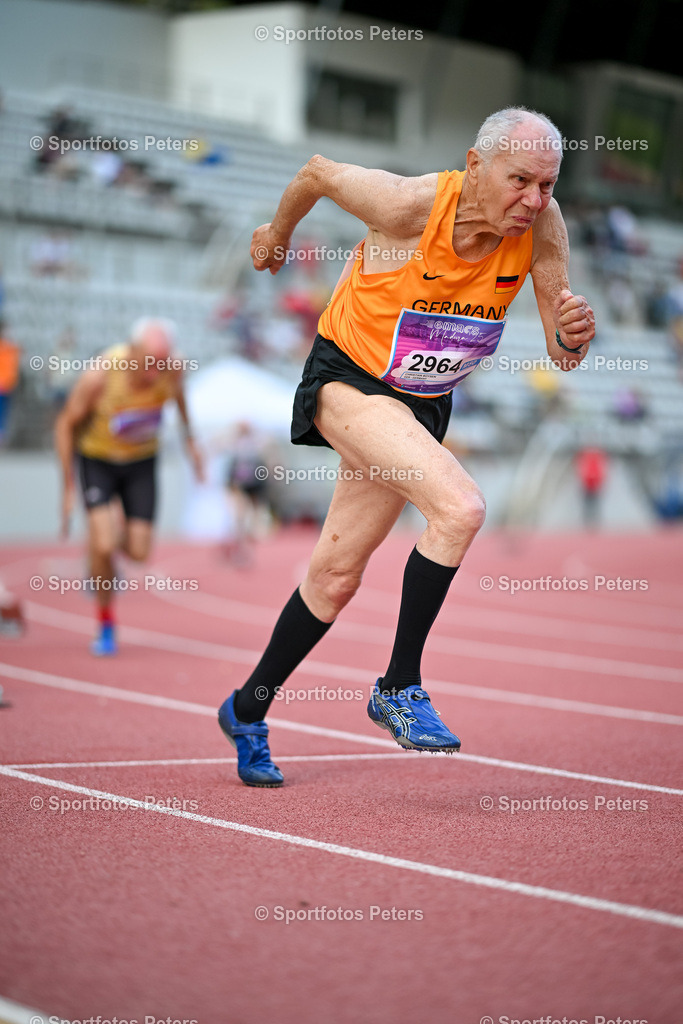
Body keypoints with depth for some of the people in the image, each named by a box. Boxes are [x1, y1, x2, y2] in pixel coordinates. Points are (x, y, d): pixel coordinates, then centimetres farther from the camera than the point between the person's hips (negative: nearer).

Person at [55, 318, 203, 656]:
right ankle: (106, 625, 4)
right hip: (96, 459, -3)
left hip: (141, 461, 3)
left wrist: (189, 439, 15)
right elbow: (66, 424, -15)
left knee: (139, 552, -3)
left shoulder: (172, 369, -23)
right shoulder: (98, 376, -31)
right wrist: (69, 486, -13)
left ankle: (113, 544, 35)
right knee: (103, 545, -18)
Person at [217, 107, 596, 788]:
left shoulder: (541, 227, -14)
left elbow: (561, 355, -10)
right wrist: (277, 234, 13)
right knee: (461, 507, -28)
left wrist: (571, 335, -34)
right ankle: (399, 687, -12)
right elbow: (318, 172, -6)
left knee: (336, 574, 12)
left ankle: (247, 711, 32)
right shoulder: (410, 204, -25)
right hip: (348, 377, -5)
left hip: (424, 407, 5)